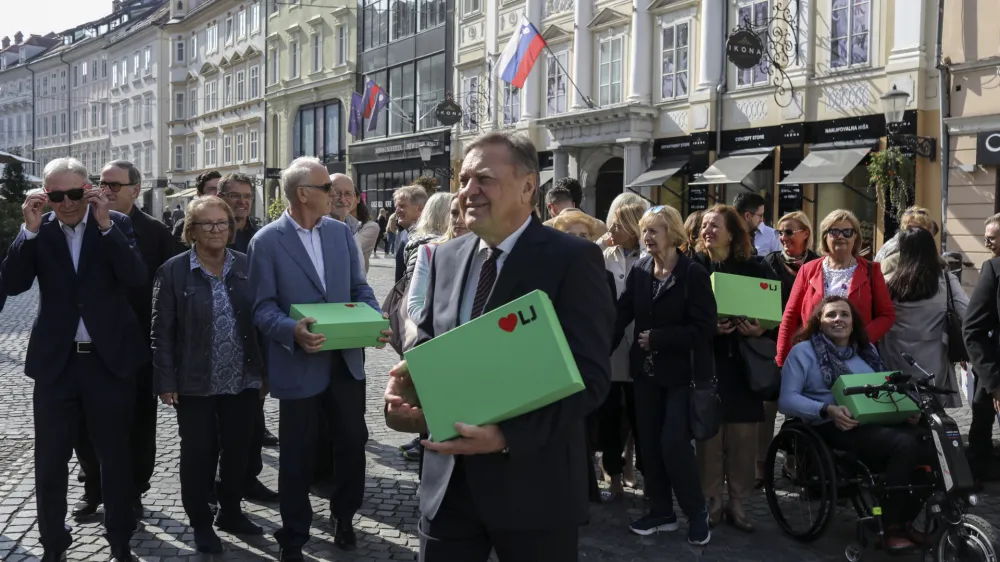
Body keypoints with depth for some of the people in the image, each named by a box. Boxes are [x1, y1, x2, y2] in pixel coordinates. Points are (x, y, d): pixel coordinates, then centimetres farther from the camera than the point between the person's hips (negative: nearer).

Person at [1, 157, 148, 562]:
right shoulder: (38, 230, 1)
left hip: (109, 358, -1)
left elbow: (138, 280, -16)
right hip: (55, 361, 1)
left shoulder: (117, 224, -3)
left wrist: (105, 225, -22)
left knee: (114, 456, 11)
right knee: (50, 460, 8)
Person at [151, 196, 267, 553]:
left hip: (243, 379, 3)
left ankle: (231, 512, 32)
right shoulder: (173, 271, -7)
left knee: (239, 450, 13)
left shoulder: (247, 266, 2)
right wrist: (165, 382, -10)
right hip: (195, 383, -3)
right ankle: (201, 523, 24)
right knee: (198, 454, 8)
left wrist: (266, 371, 6)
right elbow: (162, 331, -6)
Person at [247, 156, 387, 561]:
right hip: (299, 365, -4)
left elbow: (359, 288, 9)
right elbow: (263, 307, -10)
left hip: (346, 359, 4)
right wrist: (292, 331, -28)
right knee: (297, 455, 8)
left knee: (353, 441, 12)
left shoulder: (341, 232, 6)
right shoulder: (266, 242, -8)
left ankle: (344, 516, 36)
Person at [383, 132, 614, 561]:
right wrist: (406, 378, -7)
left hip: (531, 481, -5)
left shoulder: (572, 259, -11)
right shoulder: (446, 256, 9)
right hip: (448, 478, 5)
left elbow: (590, 375, -17)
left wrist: (508, 435, -27)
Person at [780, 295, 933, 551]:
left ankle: (911, 517, -7)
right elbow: (787, 400, -6)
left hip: (877, 422, 6)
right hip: (834, 427, -6)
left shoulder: (867, 350, 23)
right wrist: (828, 410, -21)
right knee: (905, 444, -31)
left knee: (929, 442, -24)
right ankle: (892, 527, -20)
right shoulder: (803, 351, 5)